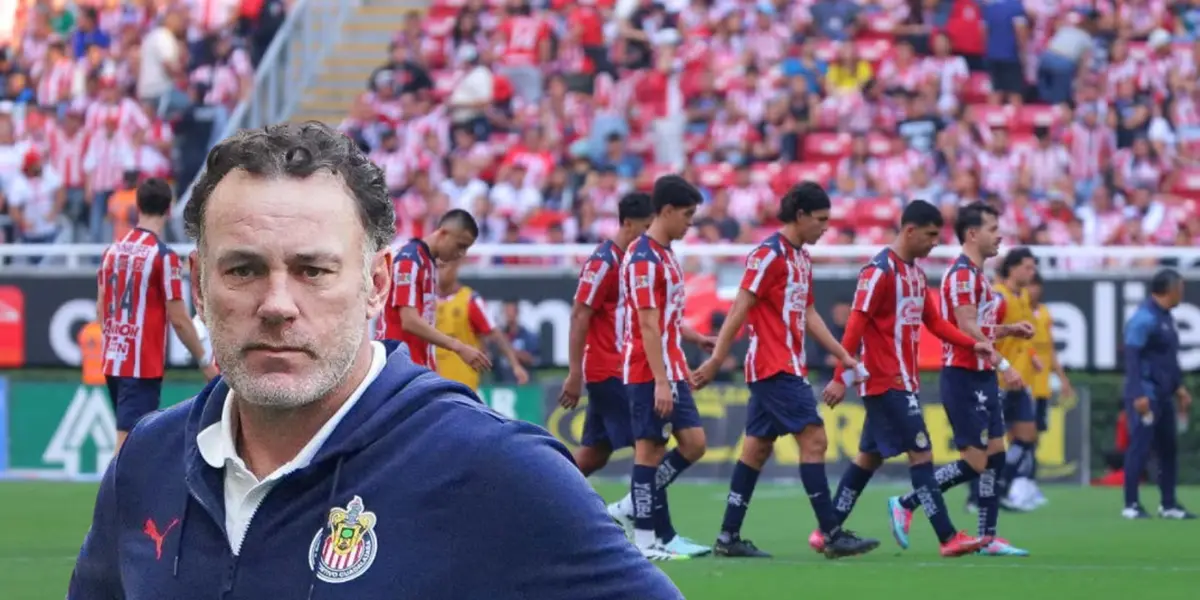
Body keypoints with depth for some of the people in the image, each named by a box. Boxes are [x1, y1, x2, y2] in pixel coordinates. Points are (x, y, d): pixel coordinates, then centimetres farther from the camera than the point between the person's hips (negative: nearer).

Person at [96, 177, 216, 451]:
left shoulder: (112, 251, 6)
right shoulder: (164, 256, -13)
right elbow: (179, 320, -12)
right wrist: (205, 362, -2)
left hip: (113, 363, 7)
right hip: (144, 367, -7)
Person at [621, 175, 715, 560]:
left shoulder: (664, 255, 15)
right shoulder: (644, 259, -16)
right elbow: (647, 326, -20)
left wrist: (698, 339, 17)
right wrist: (660, 382, -22)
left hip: (671, 371, 10)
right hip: (650, 373, -10)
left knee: (694, 443, 6)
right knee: (650, 449, -5)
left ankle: (634, 509, 12)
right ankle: (646, 539, 0)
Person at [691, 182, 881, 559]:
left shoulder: (801, 258, 15)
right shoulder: (769, 254, -13)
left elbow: (808, 315, 21)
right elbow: (740, 310, -14)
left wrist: (842, 355, 16)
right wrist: (716, 361, -16)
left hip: (787, 368, 9)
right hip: (775, 368, -9)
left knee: (758, 447, 9)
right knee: (814, 439, -12)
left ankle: (729, 537, 11)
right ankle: (833, 535, -12)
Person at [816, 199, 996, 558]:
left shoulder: (916, 272, 14)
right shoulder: (880, 271, -14)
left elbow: (934, 322, 18)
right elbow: (855, 326, -16)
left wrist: (972, 344, 4)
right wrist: (840, 377, -19)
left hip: (903, 381, 9)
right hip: (886, 381, -9)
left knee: (870, 456, 11)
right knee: (921, 453, -10)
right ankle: (948, 538, -10)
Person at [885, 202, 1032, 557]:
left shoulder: (977, 275, 17)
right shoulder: (963, 274, -14)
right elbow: (966, 329, -22)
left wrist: (1010, 330, 9)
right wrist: (1003, 365, -23)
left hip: (982, 377, 10)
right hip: (964, 378, -10)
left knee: (995, 457, 6)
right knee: (974, 463, -9)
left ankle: (988, 537, 8)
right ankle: (905, 506, 1)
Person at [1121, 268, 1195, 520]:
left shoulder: (1166, 317, 14)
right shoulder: (1145, 318, -15)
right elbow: (1132, 357, -19)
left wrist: (1179, 387, 22)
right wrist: (1138, 395, -23)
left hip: (1164, 396, 9)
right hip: (1146, 396, -9)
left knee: (1168, 449, 10)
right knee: (1140, 447, -5)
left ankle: (1169, 505, 16)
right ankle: (1131, 505, 1)